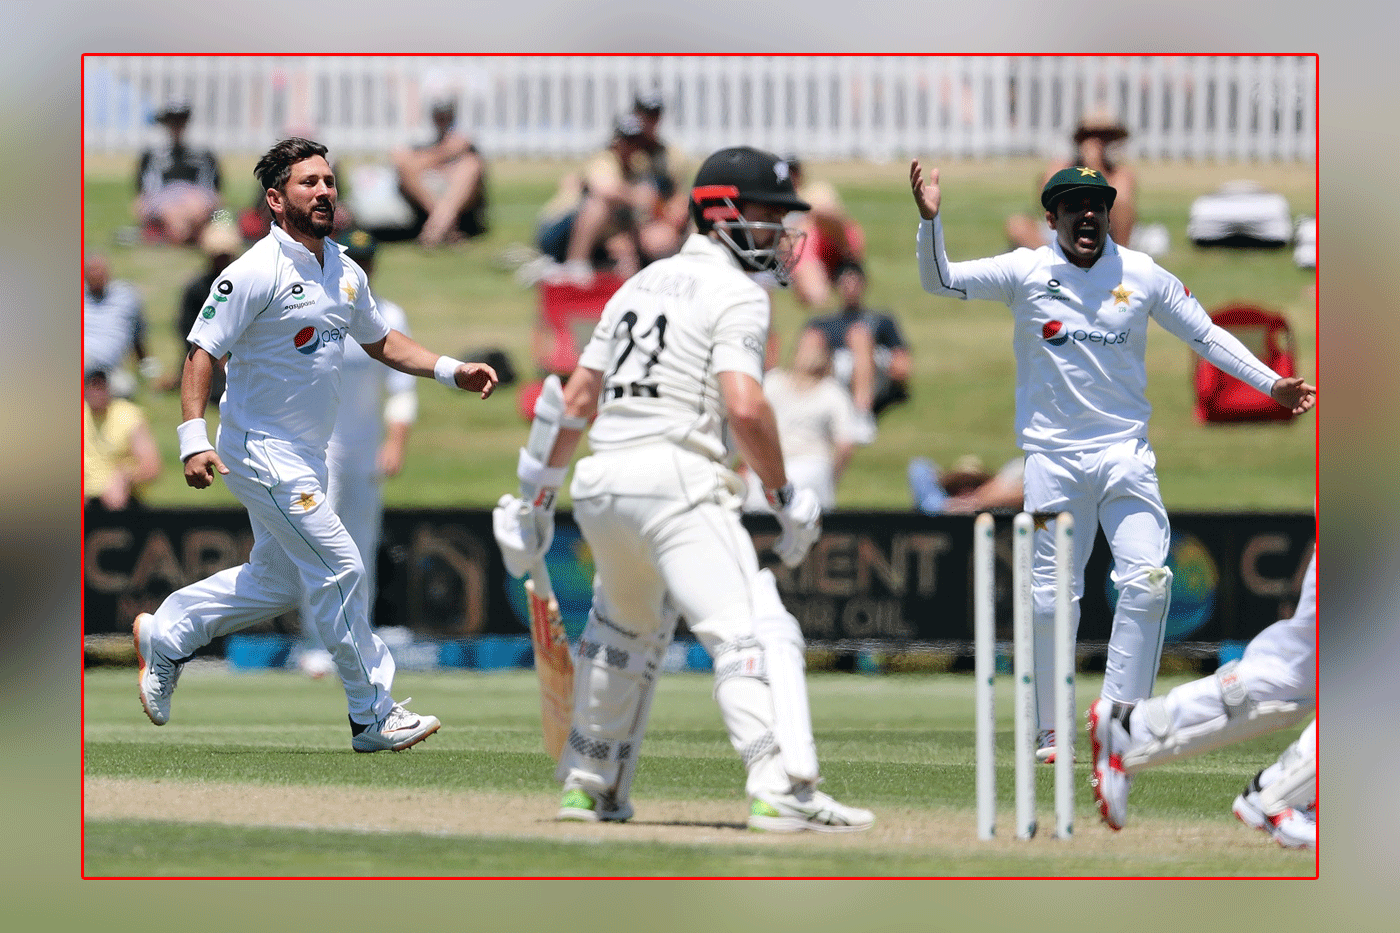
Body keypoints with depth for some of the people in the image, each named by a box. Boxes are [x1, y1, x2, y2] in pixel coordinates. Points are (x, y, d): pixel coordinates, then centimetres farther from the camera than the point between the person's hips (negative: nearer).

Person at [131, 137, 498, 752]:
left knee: (278, 580, 18)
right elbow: (203, 353, -17)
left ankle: (166, 634, 34)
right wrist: (193, 438, -27)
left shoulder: (345, 273, 7)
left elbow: (380, 342, 21)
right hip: (262, 451, -9)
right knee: (339, 569, -9)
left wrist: (451, 371, 9)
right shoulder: (256, 272, -18)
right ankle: (374, 716, -1)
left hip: (305, 457, 9)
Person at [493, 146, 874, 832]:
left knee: (626, 628, 31)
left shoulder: (642, 283, 22)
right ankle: (781, 788, -34)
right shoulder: (737, 295, -3)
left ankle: (589, 784, 35)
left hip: (599, 488, 8)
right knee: (751, 633, -17)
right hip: (674, 480, -8)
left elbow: (575, 399, 22)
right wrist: (784, 495, -7)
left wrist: (537, 497, 26)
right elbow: (744, 407, -17)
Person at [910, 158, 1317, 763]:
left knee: (1146, 580, -15)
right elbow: (940, 281, -5)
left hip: (1125, 453, 1)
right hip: (1052, 457, -1)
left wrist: (1270, 383, 2)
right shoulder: (1024, 273, -1)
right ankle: (1053, 730, 12)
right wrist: (930, 220, -22)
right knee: (1051, 599, 0)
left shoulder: (1144, 277, 3)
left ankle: (1120, 712, -7)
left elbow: (1205, 336, 10)